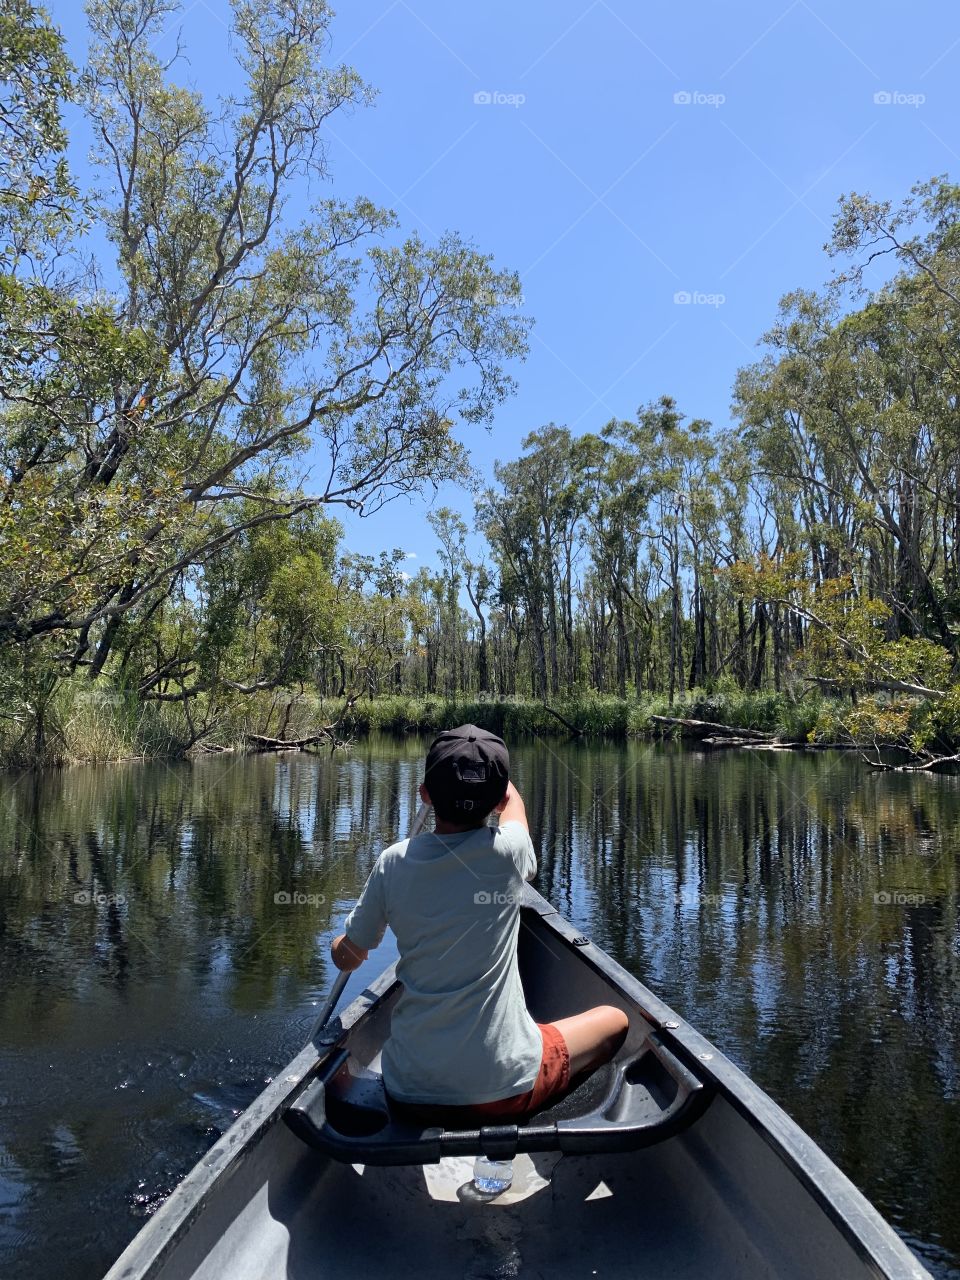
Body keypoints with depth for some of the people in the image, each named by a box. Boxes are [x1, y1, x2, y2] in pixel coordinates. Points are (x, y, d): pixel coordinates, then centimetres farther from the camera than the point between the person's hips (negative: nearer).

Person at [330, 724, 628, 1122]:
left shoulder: (393, 862, -10)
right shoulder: (507, 851, -15)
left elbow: (347, 957, 6)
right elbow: (512, 801, 11)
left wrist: (339, 942, 30)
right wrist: (492, 773, 32)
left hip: (409, 1092, 4)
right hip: (504, 1087, -3)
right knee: (615, 1020, 20)